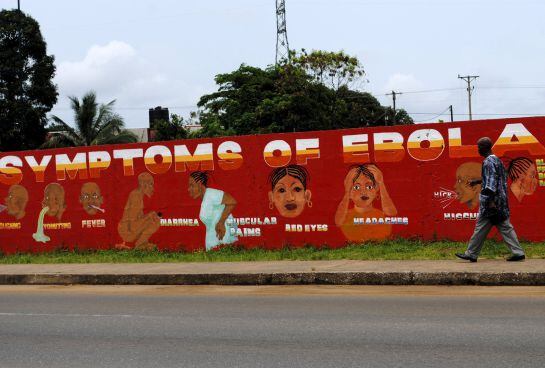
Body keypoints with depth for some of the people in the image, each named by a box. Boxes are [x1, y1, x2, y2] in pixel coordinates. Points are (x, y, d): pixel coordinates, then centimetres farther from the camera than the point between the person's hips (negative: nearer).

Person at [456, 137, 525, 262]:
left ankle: (471, 254, 8)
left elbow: (491, 183, -21)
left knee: (481, 228, 0)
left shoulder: (488, 162, -14)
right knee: (505, 227, 9)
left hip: (491, 202, -9)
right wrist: (478, 181, 30)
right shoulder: (497, 160, 15)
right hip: (501, 201, 9)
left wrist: (490, 201, -24)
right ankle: (518, 252, 5)